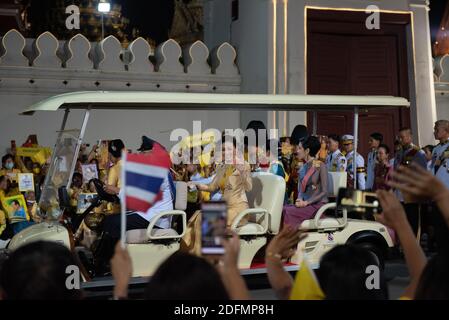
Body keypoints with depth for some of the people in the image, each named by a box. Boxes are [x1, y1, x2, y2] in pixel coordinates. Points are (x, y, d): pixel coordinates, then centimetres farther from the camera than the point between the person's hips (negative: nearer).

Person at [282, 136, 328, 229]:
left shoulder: (320, 166, -6)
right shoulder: (303, 168, 16)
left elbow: (324, 192, -10)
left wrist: (306, 202, -17)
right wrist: (299, 200, -6)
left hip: (318, 205, -6)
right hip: (304, 204, 6)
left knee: (288, 212, -28)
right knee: (282, 210, -20)